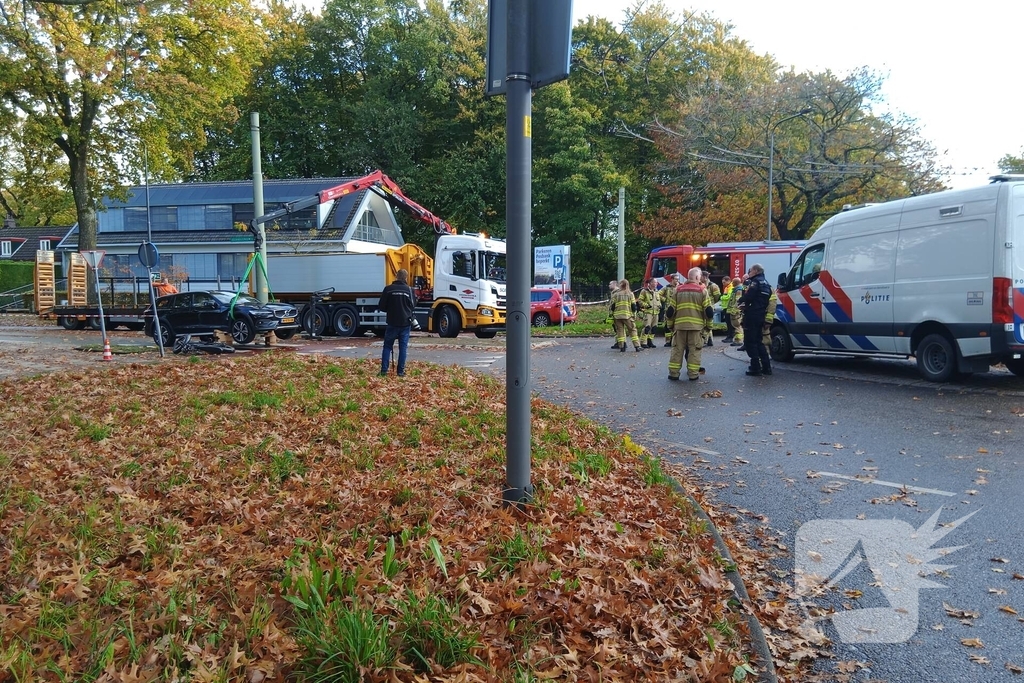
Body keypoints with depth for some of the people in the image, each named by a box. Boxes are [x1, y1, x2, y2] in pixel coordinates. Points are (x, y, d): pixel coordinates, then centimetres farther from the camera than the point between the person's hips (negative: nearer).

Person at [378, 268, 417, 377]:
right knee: (403, 347, 5)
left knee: (387, 346, 9)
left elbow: (381, 307, -3)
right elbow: (413, 306, 9)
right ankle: (401, 371, 4)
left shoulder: (388, 289, -7)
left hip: (392, 323, -1)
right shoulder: (409, 290, -2)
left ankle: (384, 370, 3)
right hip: (406, 323, 1)